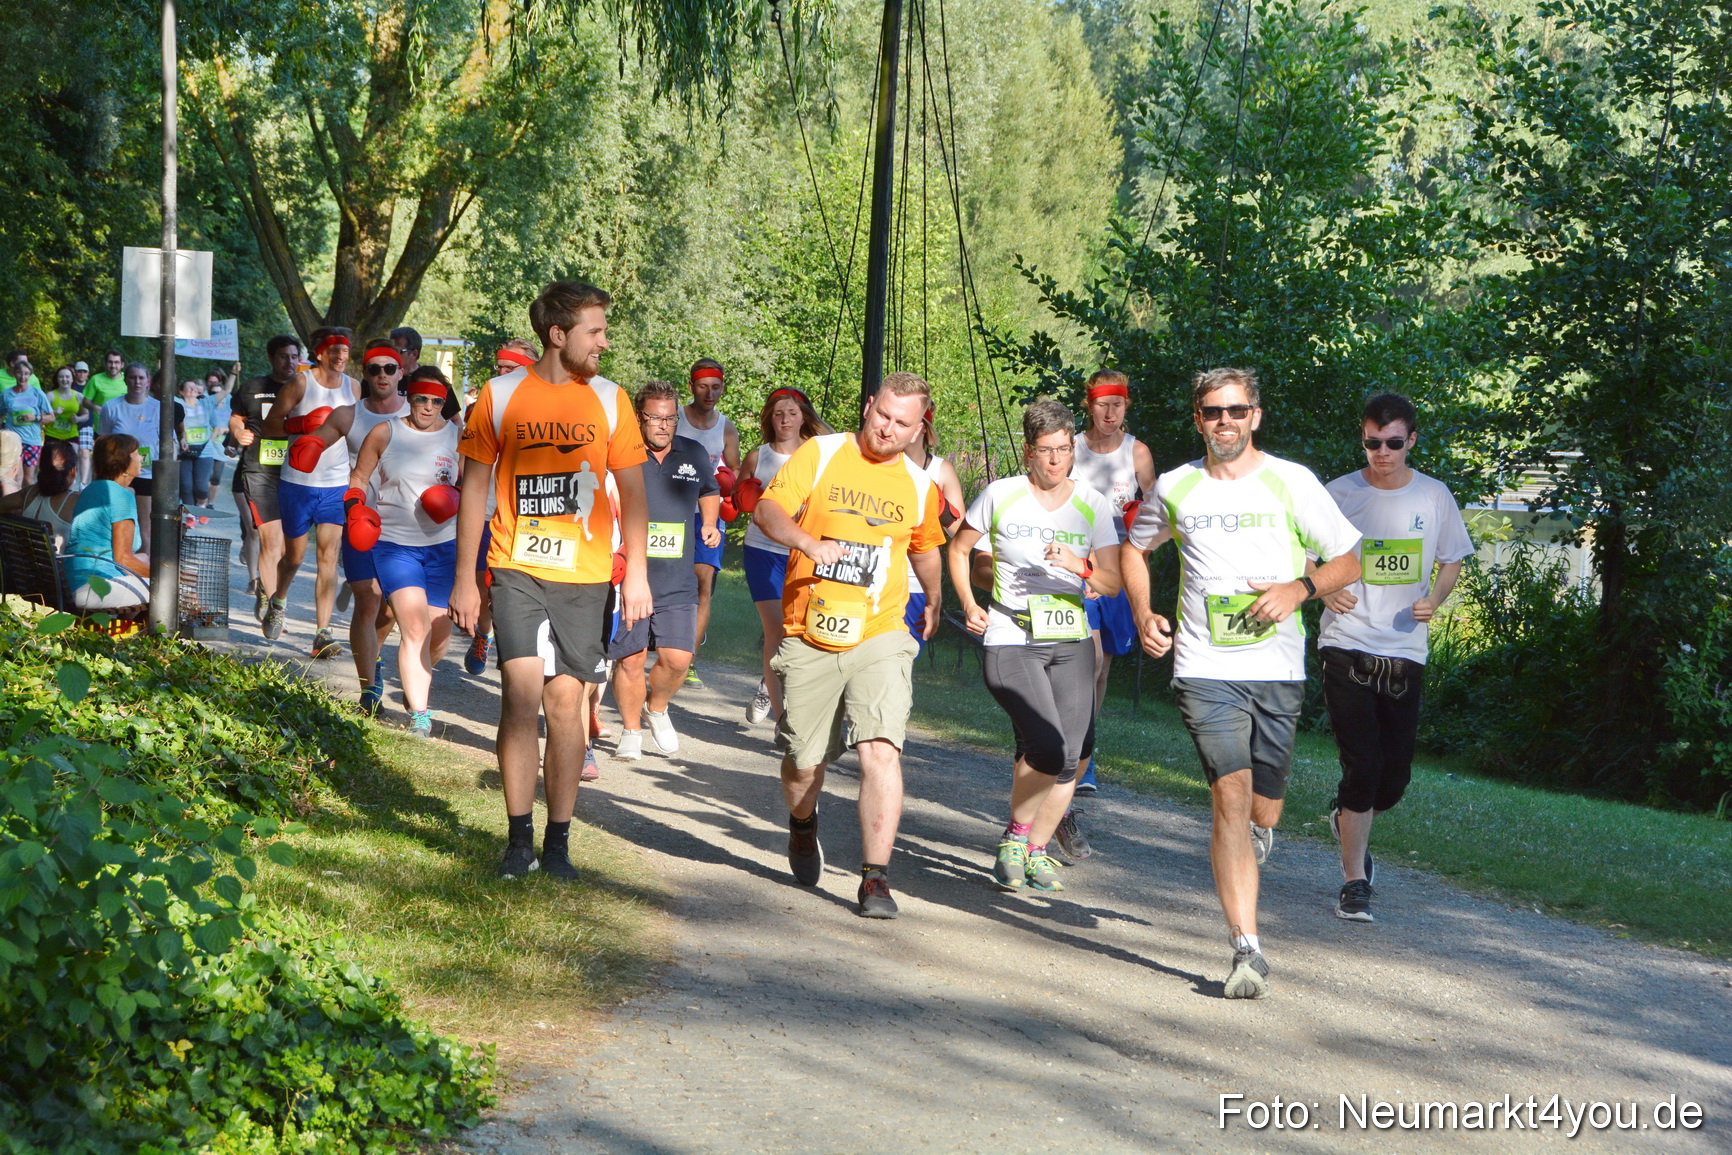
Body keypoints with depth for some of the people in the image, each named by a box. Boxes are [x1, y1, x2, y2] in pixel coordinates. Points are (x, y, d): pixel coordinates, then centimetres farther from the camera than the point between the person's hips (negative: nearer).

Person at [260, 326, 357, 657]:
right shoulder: (301, 382, -3)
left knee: (329, 558, -9)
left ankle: (322, 634, -12)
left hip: (337, 485, 2)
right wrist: (302, 423, -19)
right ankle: (278, 602, 41)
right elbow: (270, 425, -3)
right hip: (298, 482, -2)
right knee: (294, 557, 9)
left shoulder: (352, 387, 9)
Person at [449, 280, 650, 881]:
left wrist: (636, 572, 0)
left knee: (566, 700, 3)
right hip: (518, 568, -1)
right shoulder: (500, 396, 2)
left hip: (586, 573, 1)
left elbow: (632, 491, 8)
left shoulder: (608, 399, 6)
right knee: (522, 689, -14)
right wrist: (464, 579, 4)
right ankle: (519, 837, -3)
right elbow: (474, 487, 6)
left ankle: (558, 841, 12)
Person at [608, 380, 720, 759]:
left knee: (677, 657, -6)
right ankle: (631, 730, 22)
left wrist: (709, 524, 16)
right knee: (630, 658, 1)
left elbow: (709, 491, 31)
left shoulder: (694, 455, 9)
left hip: (677, 582, 3)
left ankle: (656, 708, 25)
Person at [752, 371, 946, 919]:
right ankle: (802, 826, 42)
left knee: (881, 750, -18)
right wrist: (807, 542, -29)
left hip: (878, 638, 1)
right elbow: (769, 509, -11)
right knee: (804, 761, 8)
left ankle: (875, 879, -15)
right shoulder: (820, 454, 0)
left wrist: (933, 602, 36)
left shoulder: (920, 487, 8)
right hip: (808, 637, -1)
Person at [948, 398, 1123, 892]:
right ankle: (1014, 838, 4)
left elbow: (1112, 584, 2)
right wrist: (969, 604, 1)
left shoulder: (1093, 506, 4)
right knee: (1050, 748, -21)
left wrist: (1080, 568, -19)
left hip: (1070, 642, 4)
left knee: (1071, 758, -1)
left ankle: (1035, 851, 20)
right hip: (1008, 641, -4)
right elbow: (959, 548, 14)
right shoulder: (1000, 496, -1)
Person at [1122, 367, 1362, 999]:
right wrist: (1143, 612, 8)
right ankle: (1247, 949, -17)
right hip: (1205, 668, -1)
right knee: (1231, 795, -16)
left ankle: (1253, 840, 49)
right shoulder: (1173, 487, 6)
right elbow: (1135, 547, 24)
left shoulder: (1291, 482, 2)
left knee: (1263, 810, 9)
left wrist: (1299, 587, -12)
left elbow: (1348, 561, 7)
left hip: (1277, 669, 1)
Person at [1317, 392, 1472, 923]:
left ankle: (1347, 817, 39)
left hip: (1406, 650, 3)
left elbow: (1452, 562, 15)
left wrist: (1434, 600, -5)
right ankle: (1355, 880, 2)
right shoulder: (1339, 494, 0)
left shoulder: (1434, 496, 5)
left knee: (1394, 776, 5)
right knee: (1363, 765, -10)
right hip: (1348, 646, -2)